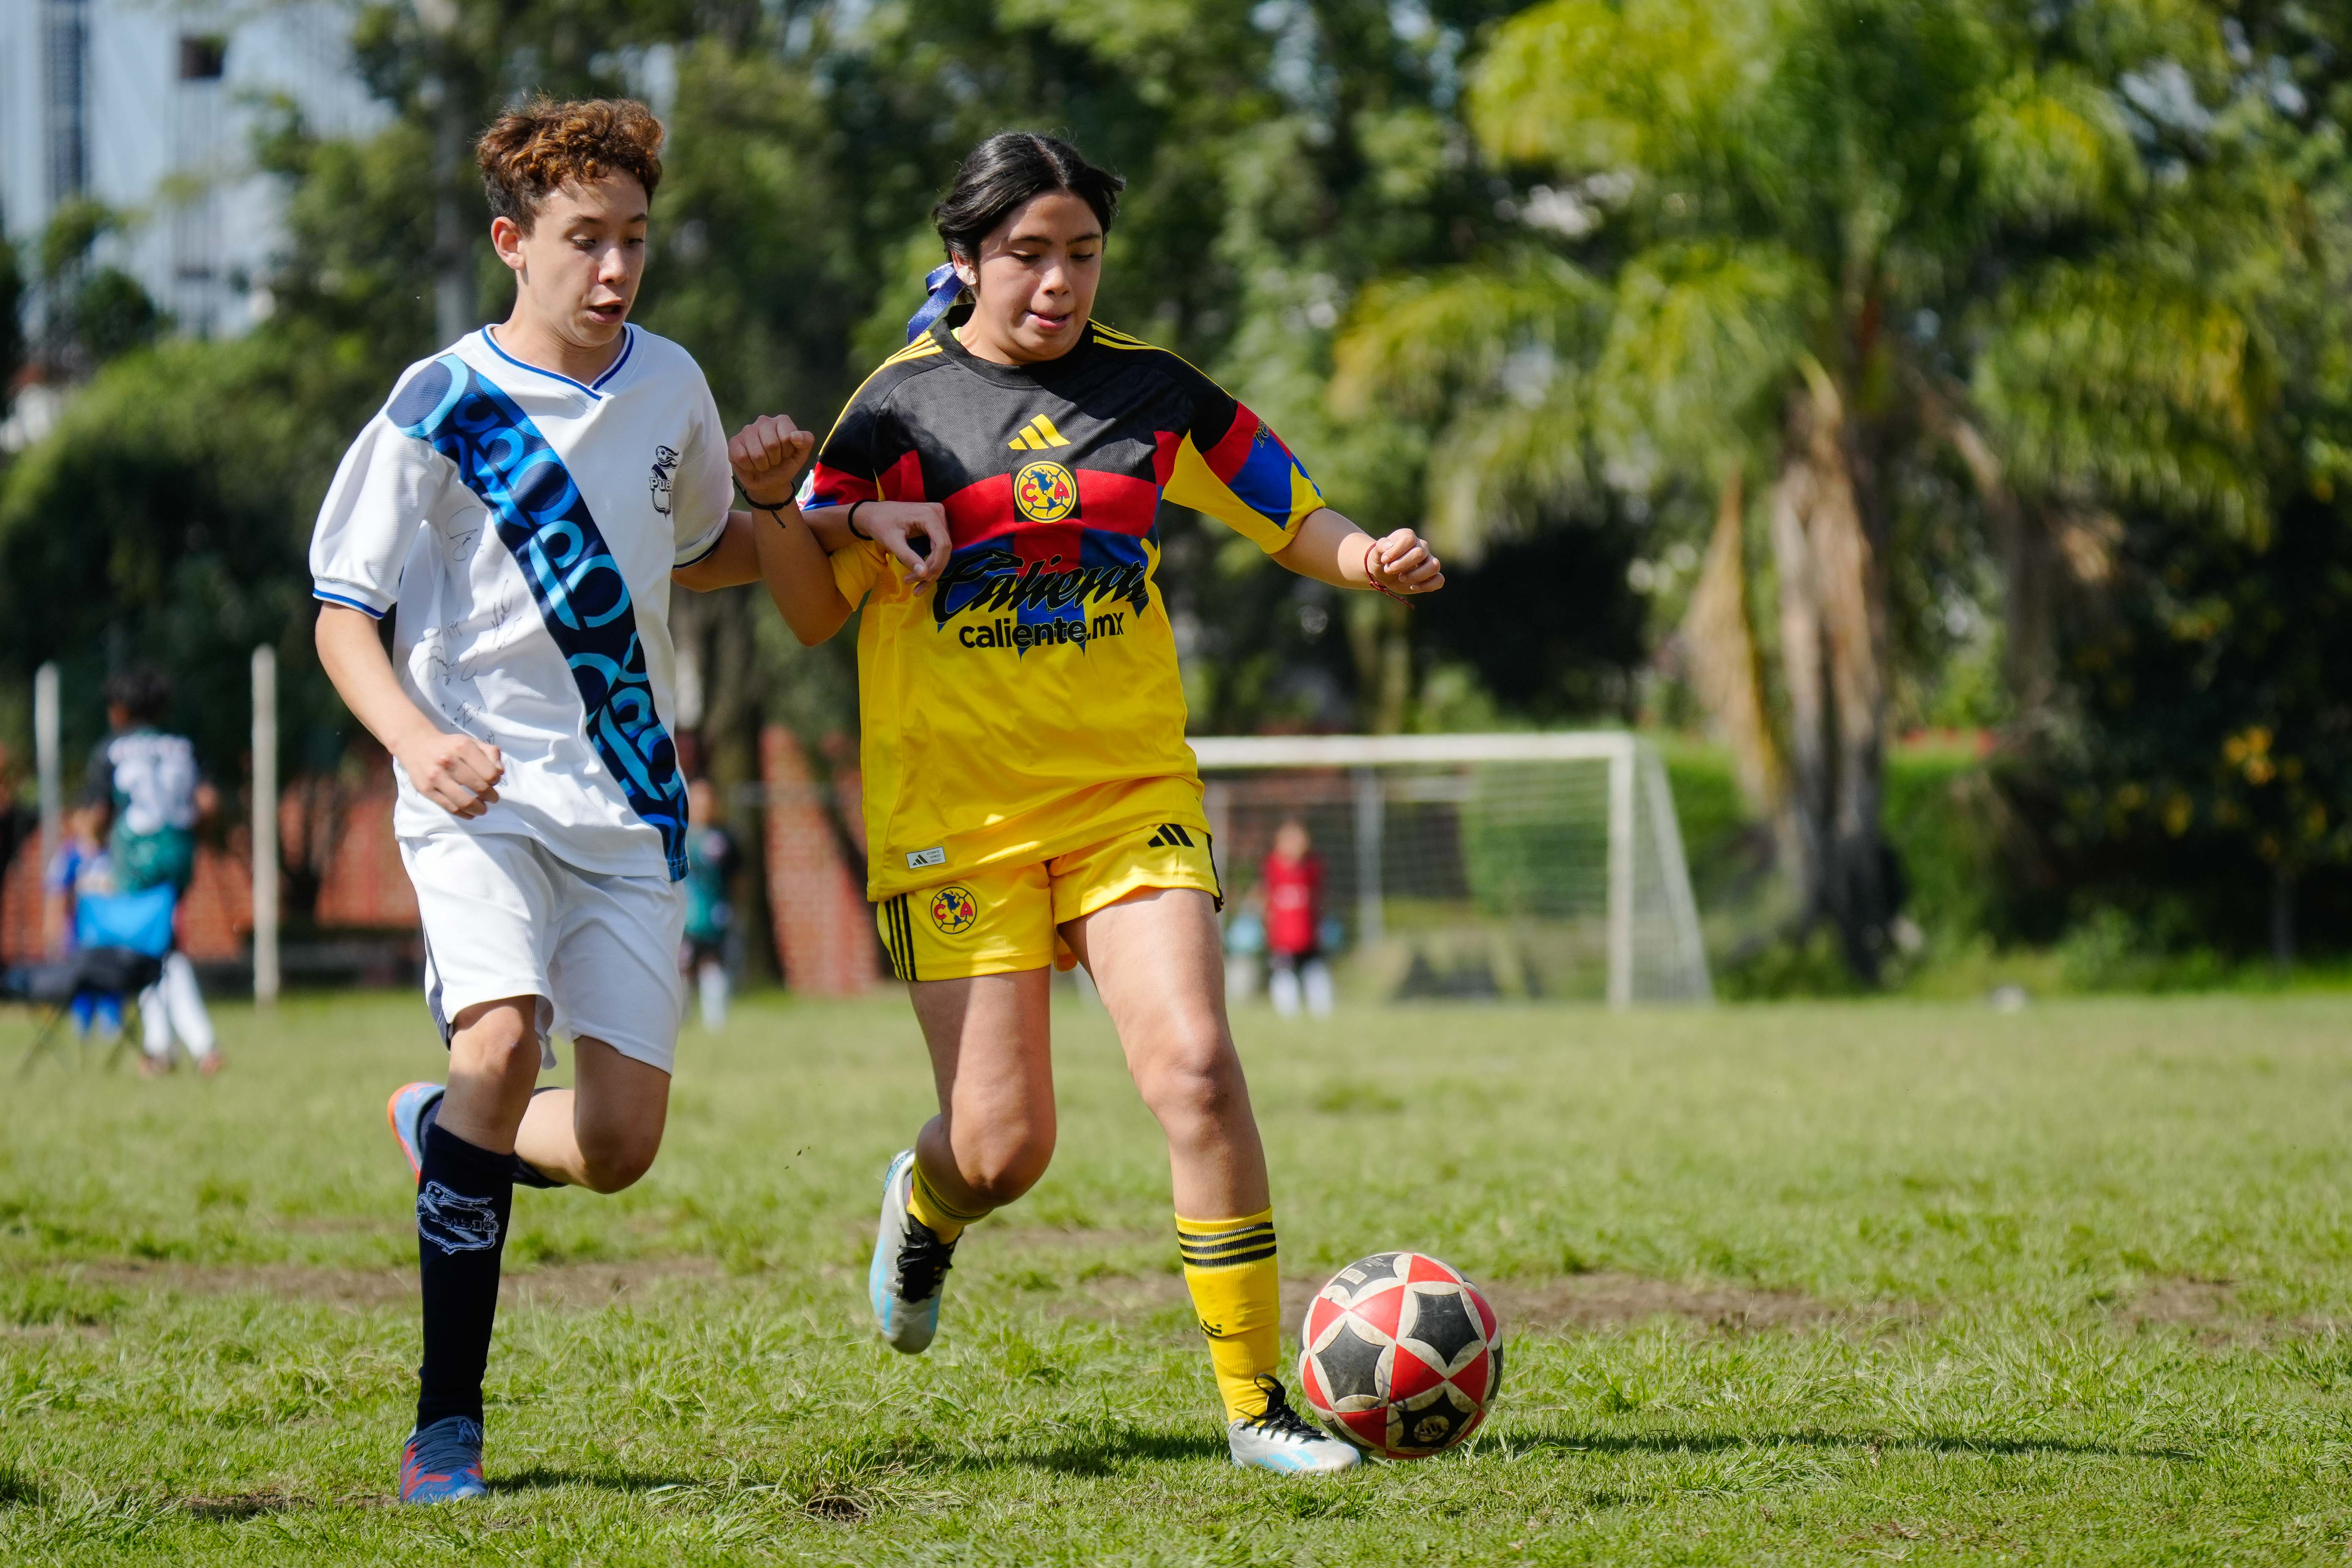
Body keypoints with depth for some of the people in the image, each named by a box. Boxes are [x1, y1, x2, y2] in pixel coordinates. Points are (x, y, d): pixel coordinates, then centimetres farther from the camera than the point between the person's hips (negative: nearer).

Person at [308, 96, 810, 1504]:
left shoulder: (670, 387, 9)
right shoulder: (441, 409, -6)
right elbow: (345, 612, -6)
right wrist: (421, 741, -24)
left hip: (627, 805, 5)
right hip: (482, 792, -4)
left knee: (619, 1143, -4)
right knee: (505, 1032, -29)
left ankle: (444, 1130, 33)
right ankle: (448, 1423, -20)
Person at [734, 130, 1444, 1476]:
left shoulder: (1151, 393, 6)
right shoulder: (902, 406, 0)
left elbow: (1290, 517, 15)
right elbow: (817, 617, 4)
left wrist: (1364, 557, -6)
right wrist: (784, 511, -16)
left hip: (1132, 794, 2)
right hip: (954, 808, -2)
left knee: (1197, 1070, -18)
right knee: (1004, 1148, -6)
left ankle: (1257, 1403, -8)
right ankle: (926, 1205, 35)